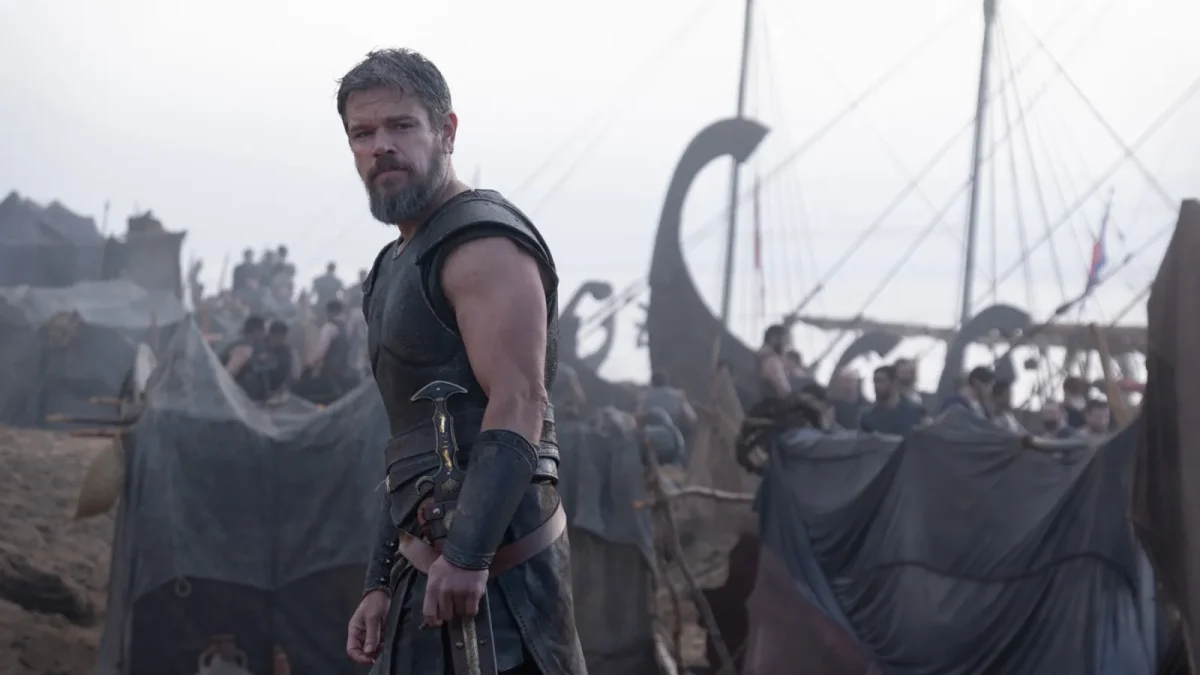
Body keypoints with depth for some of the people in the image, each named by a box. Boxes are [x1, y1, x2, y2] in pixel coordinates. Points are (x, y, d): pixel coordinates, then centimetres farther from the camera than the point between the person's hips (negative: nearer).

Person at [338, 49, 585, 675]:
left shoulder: (484, 243, -9)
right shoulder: (397, 265, 22)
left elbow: (518, 410, -21)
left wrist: (467, 554, -28)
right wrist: (381, 584, 19)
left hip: (490, 557, -10)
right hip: (428, 563, 10)